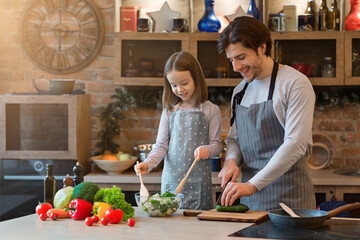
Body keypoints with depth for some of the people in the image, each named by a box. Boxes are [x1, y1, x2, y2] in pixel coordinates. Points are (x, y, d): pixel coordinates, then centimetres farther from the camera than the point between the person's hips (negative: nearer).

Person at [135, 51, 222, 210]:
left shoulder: (210, 110, 1)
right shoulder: (169, 112, 9)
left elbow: (216, 144, 1)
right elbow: (161, 145, 7)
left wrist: (206, 150, -21)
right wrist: (148, 164, -11)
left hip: (198, 180, -2)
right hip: (171, 178, 2)